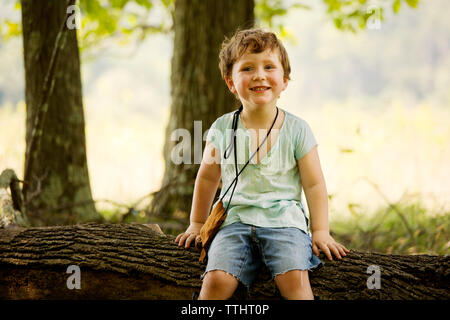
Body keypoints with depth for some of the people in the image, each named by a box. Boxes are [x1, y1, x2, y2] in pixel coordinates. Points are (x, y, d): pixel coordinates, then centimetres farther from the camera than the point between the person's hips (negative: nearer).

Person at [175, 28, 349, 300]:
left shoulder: (297, 129, 2)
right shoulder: (222, 128, 6)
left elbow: (314, 185, 5)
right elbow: (208, 177, 19)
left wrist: (321, 232, -2)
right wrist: (197, 224, 22)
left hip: (284, 220, -1)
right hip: (235, 220, 1)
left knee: (295, 277, -28)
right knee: (217, 279, -24)